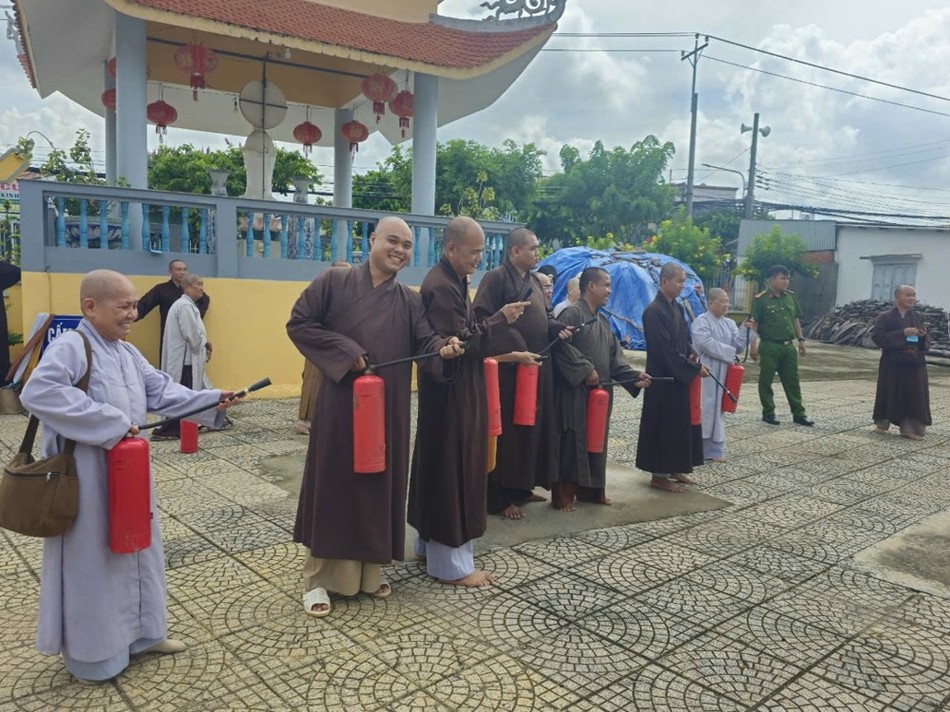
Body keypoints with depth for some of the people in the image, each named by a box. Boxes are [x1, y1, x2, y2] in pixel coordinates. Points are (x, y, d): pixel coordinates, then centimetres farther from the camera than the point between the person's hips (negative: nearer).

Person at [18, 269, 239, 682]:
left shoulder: (128, 353, 10)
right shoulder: (70, 347, -17)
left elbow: (160, 390, 10)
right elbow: (38, 393, -30)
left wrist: (210, 401, -4)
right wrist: (109, 421, -30)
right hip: (88, 476, -9)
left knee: (137, 550, 18)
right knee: (93, 562, 5)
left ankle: (141, 632, 34)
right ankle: (92, 653, 23)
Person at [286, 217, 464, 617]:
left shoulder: (410, 301, 8)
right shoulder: (333, 282, -2)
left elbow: (424, 341, -1)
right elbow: (298, 323, -4)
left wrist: (444, 348, -24)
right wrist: (344, 350, -14)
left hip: (388, 408, 4)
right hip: (339, 403, -4)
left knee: (380, 483, 10)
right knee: (333, 481, 2)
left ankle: (369, 569, 27)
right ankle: (317, 578, 15)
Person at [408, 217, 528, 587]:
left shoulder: (453, 280, 13)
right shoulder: (440, 286, -19)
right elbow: (462, 342, -22)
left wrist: (503, 353, 10)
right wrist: (502, 319, -16)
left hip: (458, 392, 10)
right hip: (450, 393, -10)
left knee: (445, 467, 17)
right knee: (451, 469, -2)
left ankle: (430, 544, 30)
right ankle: (451, 562, 10)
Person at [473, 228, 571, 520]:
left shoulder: (534, 280, 16)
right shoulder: (496, 278, -10)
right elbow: (482, 319, -17)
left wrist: (558, 329, 1)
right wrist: (516, 348, -22)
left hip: (537, 365, 9)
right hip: (508, 367, -9)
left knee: (533, 425, 14)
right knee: (507, 428, -4)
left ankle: (521, 487, 27)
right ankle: (499, 497, 5)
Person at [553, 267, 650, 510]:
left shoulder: (603, 321, 18)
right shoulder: (571, 314, -9)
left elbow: (615, 356, 15)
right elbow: (562, 345, -22)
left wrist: (634, 376, 1)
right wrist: (586, 370, -21)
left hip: (600, 392, 9)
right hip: (575, 391, -8)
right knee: (572, 442, -4)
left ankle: (591, 490, 24)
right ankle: (563, 495, 4)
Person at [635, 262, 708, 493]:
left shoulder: (677, 307, 9)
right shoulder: (654, 311, -18)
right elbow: (665, 350, -21)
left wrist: (692, 356, -4)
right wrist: (695, 367, -16)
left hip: (680, 377, 9)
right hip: (663, 379, -9)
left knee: (681, 424, 15)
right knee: (663, 425, 0)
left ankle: (673, 468, 28)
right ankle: (658, 475, 11)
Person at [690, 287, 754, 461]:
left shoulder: (730, 324, 12)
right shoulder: (701, 321, -9)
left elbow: (738, 346, 5)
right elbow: (707, 344, -20)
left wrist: (745, 330, -9)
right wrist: (729, 353, -12)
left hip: (722, 374, 7)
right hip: (705, 373, -7)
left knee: (717, 408, 10)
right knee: (705, 409, -4)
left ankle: (713, 449, 18)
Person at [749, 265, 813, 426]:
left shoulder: (790, 296, 8)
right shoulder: (760, 299, -9)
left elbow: (795, 320, 17)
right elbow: (754, 324, -11)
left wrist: (800, 340, 14)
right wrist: (753, 345, -16)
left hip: (789, 346, 6)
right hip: (769, 346, -5)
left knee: (793, 381, 9)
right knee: (766, 381, 4)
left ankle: (799, 414, 16)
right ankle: (768, 413, 16)